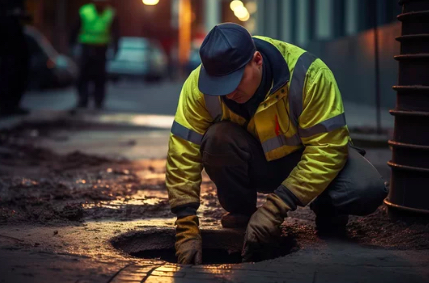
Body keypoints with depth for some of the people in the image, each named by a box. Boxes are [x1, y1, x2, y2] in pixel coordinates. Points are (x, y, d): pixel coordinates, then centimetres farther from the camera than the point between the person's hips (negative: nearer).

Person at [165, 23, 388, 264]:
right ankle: (241, 213, -5)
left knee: (369, 191, -30)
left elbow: (326, 149, -31)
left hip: (308, 156, -1)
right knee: (218, 138, -32)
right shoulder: (200, 84, -24)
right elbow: (183, 154, -23)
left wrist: (277, 207, -36)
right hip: (255, 163, 2)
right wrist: (187, 227, -29)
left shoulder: (307, 74, -32)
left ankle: (327, 208, 5)